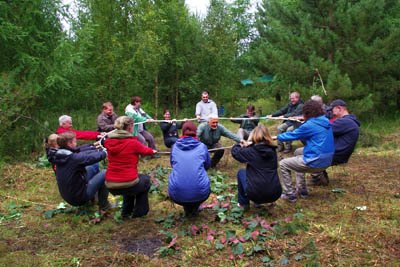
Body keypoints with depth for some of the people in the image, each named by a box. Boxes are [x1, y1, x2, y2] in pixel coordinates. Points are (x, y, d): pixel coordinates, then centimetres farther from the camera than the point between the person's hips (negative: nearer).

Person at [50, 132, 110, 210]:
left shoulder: (60, 155, -4)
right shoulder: (73, 158, -29)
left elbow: (79, 150, 8)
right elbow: (92, 158, -23)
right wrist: (104, 153, -4)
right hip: (78, 197, -9)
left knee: (94, 165, 15)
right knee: (104, 174, -5)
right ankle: (103, 205, 8)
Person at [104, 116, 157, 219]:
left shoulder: (109, 142, 0)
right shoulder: (132, 142, -12)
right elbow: (145, 150, 8)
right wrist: (152, 151, 33)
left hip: (111, 186, 5)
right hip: (127, 184, -5)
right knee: (145, 179, 29)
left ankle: (126, 212, 39)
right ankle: (139, 212, 32)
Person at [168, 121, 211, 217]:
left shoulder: (175, 146, 8)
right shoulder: (202, 146, 6)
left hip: (177, 195, 1)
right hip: (200, 194, 0)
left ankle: (187, 209, 25)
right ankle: (194, 208, 23)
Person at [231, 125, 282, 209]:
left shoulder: (251, 151, -8)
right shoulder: (272, 150, 5)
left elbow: (234, 151, 8)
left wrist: (242, 146, 28)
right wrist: (247, 146, 32)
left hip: (256, 194, -5)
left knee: (241, 172, 21)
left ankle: (243, 203, 25)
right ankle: (259, 202, 30)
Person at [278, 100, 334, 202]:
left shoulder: (310, 124, -15)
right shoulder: (325, 122, 9)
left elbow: (292, 135, -5)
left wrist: (278, 137, 9)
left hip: (316, 163, -9)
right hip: (326, 161, 9)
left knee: (283, 164, 5)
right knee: (298, 152, 32)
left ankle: (290, 195, 7)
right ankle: (301, 190, 33)